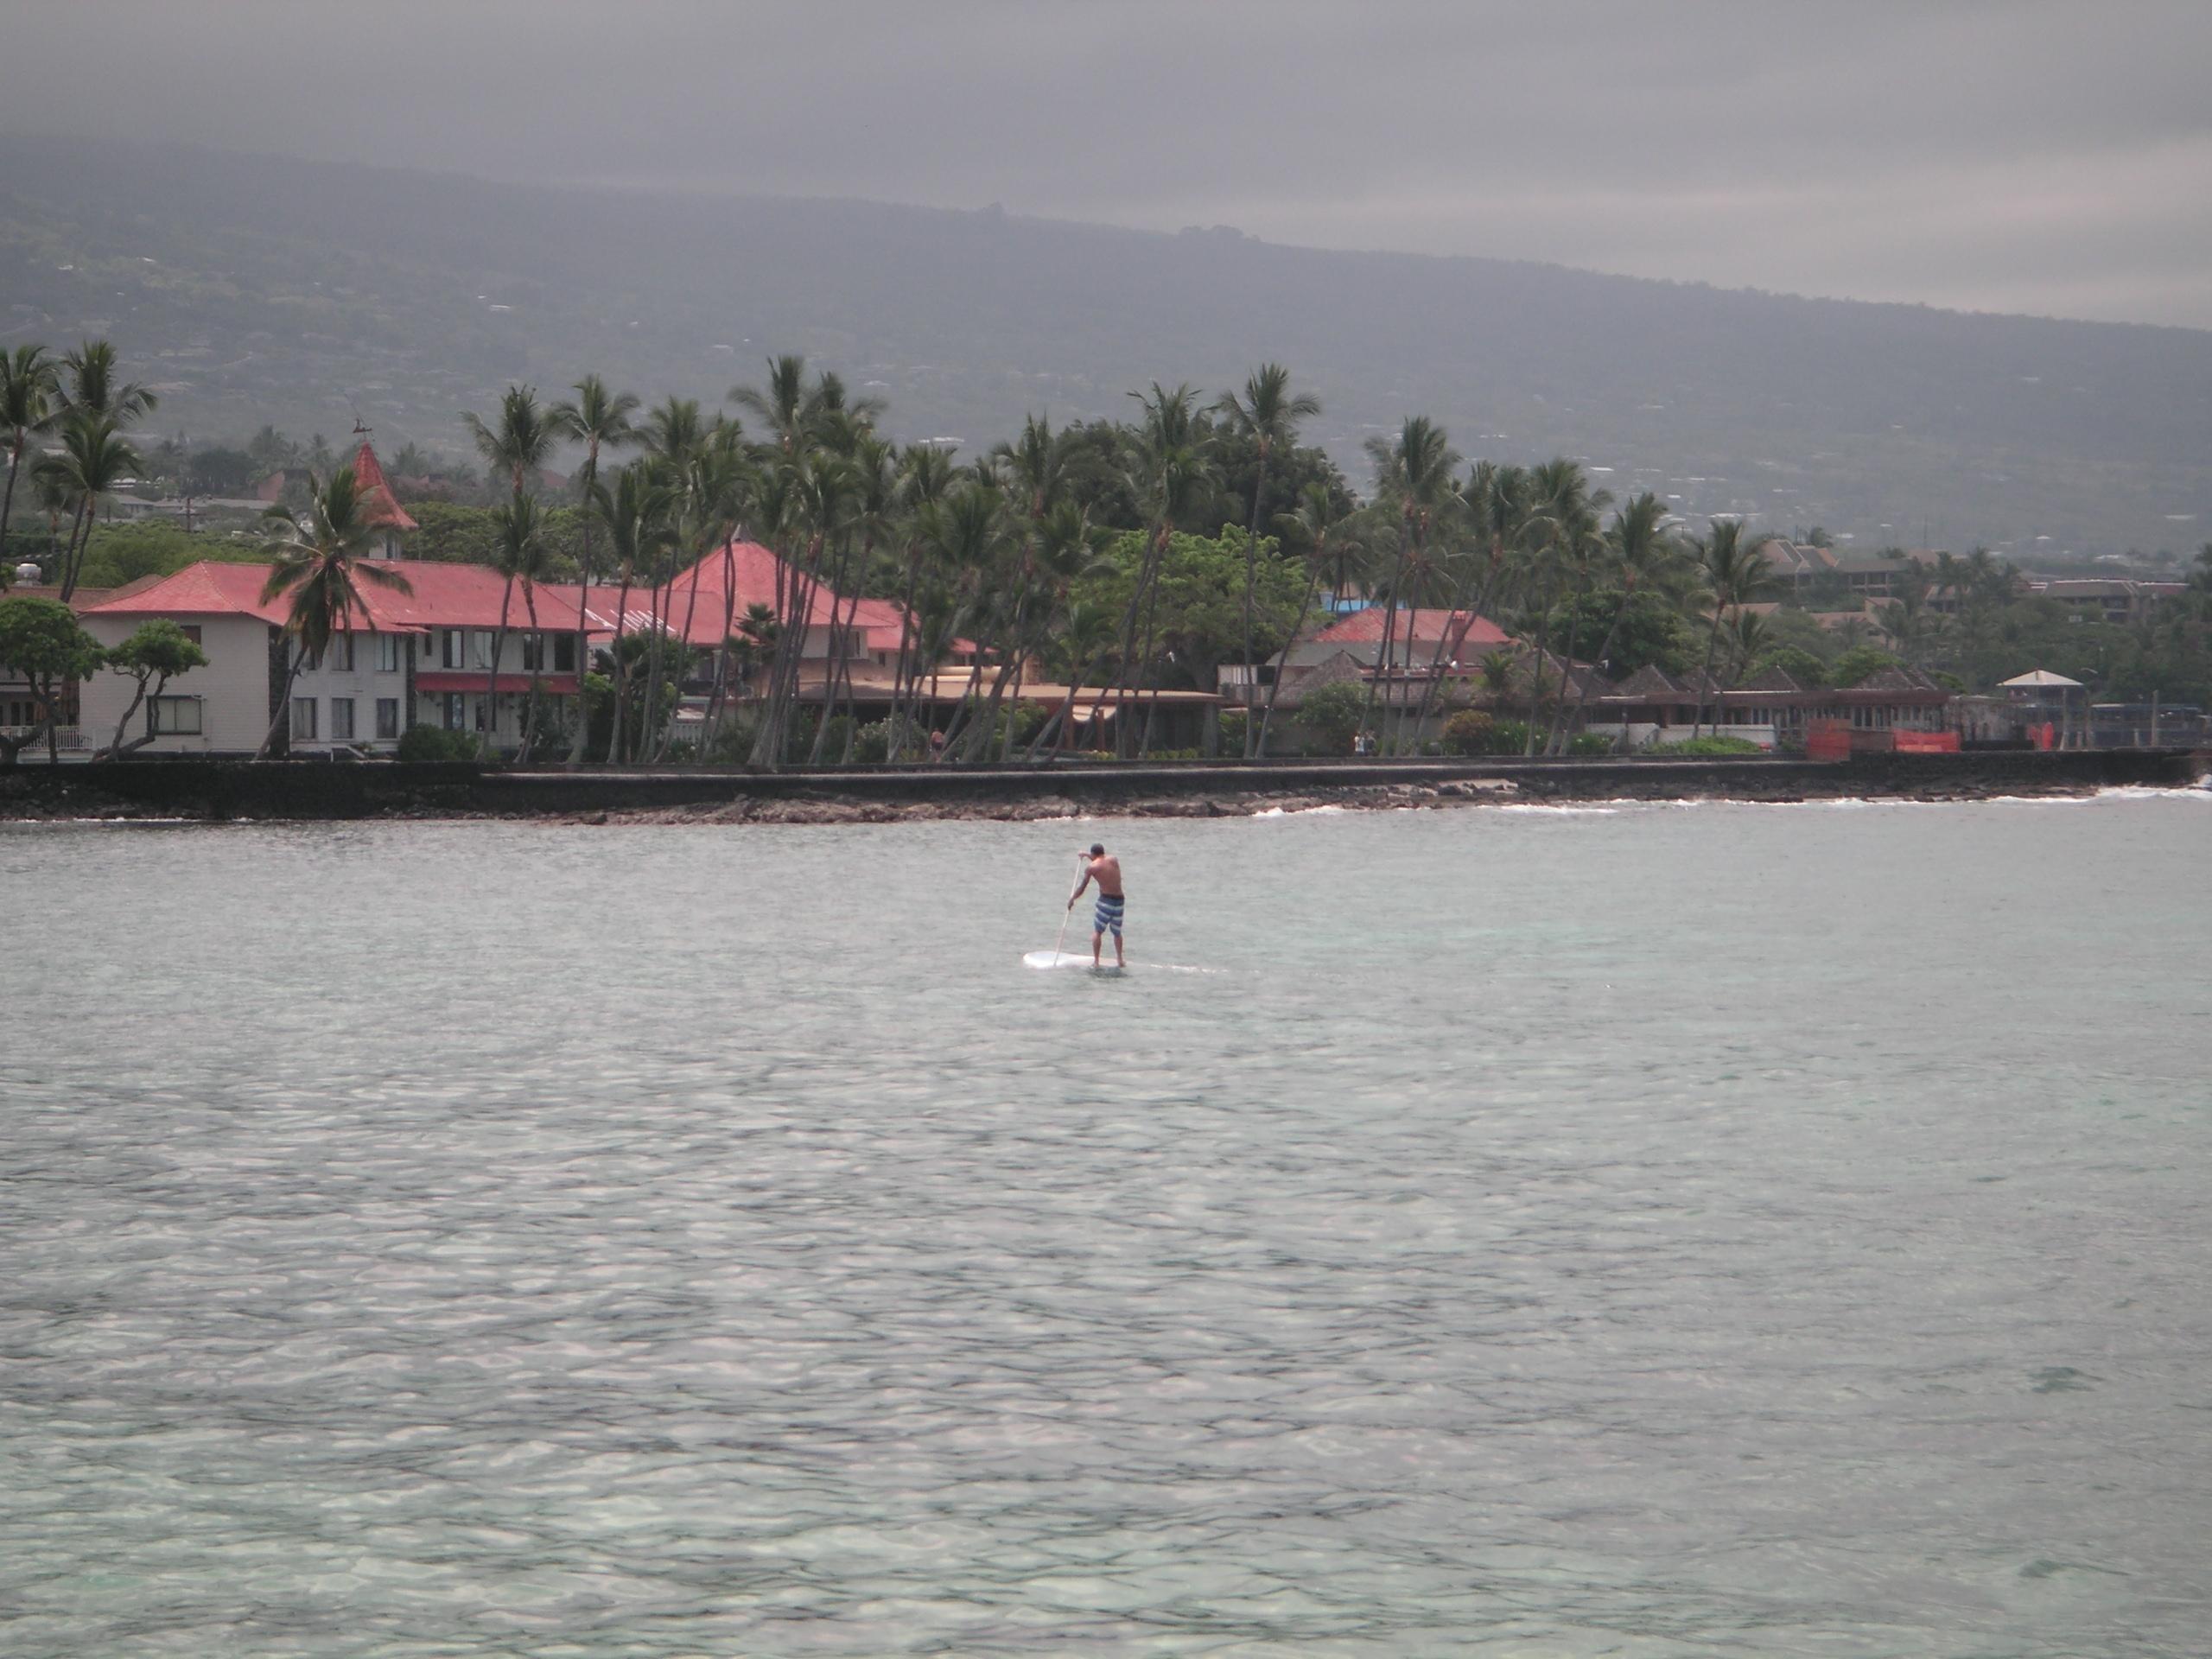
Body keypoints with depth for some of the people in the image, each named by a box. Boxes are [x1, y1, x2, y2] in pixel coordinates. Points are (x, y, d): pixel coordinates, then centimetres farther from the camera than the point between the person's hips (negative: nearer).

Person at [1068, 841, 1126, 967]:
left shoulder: (1091, 867, -2)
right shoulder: (1114, 861, 10)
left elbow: (1082, 888, 3)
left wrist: (1072, 899, 18)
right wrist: (1088, 856, 39)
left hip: (1106, 900, -4)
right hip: (1119, 900, 4)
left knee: (1097, 931, 5)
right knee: (1117, 932, 20)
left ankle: (1096, 961, -1)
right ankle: (1120, 960, 18)